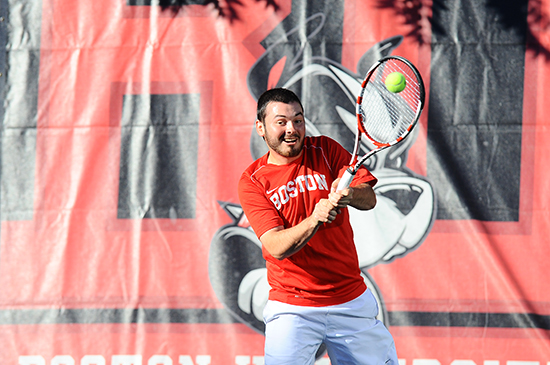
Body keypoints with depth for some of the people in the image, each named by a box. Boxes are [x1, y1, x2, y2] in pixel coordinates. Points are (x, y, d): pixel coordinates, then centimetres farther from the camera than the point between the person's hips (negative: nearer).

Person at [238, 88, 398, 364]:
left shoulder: (325, 150, 3)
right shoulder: (252, 181, -5)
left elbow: (369, 199, -8)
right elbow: (277, 247, -16)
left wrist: (349, 194, -31)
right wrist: (315, 219, -33)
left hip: (352, 300, 3)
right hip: (291, 309, -3)